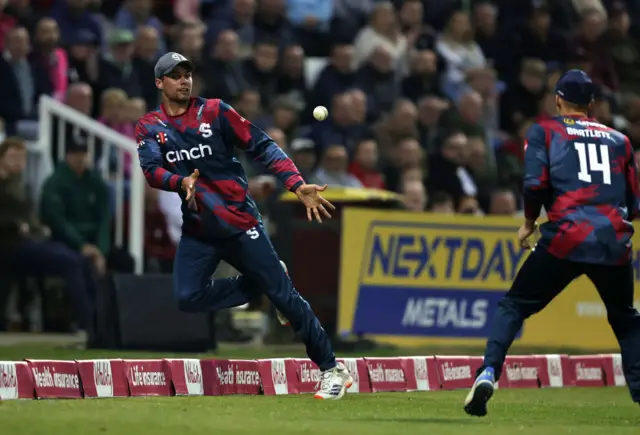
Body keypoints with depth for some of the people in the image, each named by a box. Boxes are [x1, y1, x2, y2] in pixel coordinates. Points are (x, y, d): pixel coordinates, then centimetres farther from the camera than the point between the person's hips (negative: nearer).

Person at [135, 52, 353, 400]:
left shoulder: (215, 112, -3)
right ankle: (263, 285, 11)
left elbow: (262, 147, -6)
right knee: (188, 296, -13)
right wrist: (181, 182, -34)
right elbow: (151, 170, -13)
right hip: (197, 228, 3)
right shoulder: (149, 128, 4)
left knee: (282, 294, -7)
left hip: (239, 221, -3)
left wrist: (297, 185, -18)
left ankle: (332, 369, 0)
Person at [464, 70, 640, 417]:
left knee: (514, 306, 7)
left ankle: (488, 373, -12)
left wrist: (529, 223, 12)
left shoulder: (544, 132, 10)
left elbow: (535, 184, -3)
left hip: (566, 237, -3)